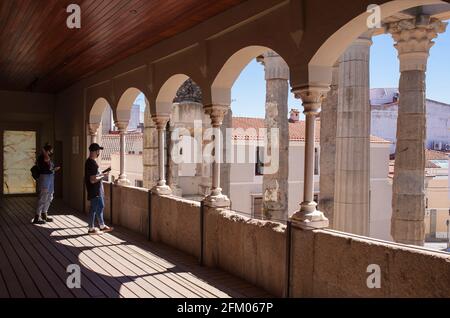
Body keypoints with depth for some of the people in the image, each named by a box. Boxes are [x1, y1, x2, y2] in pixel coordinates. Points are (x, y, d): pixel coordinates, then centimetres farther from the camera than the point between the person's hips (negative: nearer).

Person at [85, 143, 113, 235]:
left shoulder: (89, 161, 9)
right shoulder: (92, 163, -23)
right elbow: (93, 180, -26)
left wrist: (101, 174, 11)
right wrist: (103, 176, -15)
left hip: (98, 190, 10)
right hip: (94, 191, -10)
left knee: (100, 206, 18)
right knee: (94, 208, 0)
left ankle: (102, 226, 29)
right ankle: (91, 229, 12)